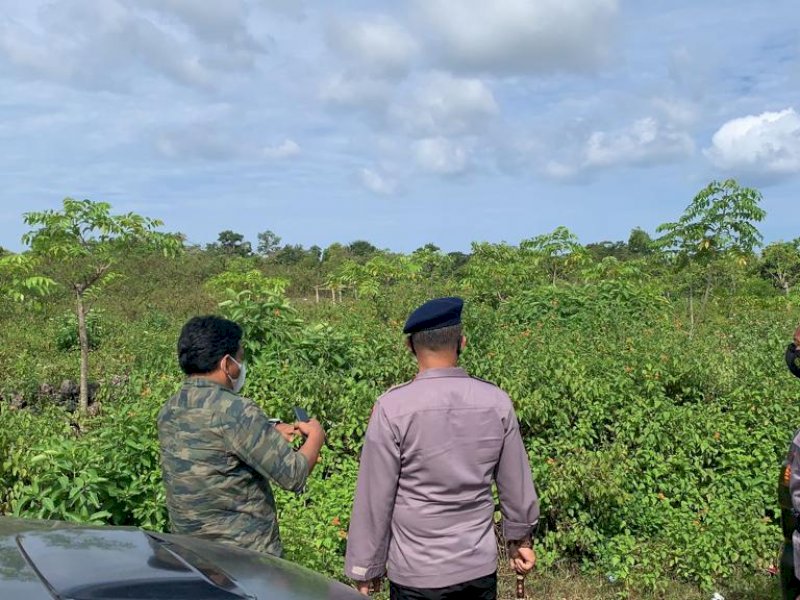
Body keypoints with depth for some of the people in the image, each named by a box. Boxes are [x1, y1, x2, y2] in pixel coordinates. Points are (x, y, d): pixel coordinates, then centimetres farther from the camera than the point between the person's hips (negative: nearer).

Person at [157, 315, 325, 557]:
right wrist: (316, 436, -1)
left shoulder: (169, 411, 3)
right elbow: (293, 476, -19)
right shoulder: (235, 411, -22)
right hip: (246, 553, -8)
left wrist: (271, 436, 16)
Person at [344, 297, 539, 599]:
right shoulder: (497, 401, -8)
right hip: (480, 566, 3)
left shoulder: (393, 408, -18)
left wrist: (366, 567, 2)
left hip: (417, 574, -3)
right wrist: (521, 538, 20)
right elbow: (516, 482, 4)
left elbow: (375, 497, -11)